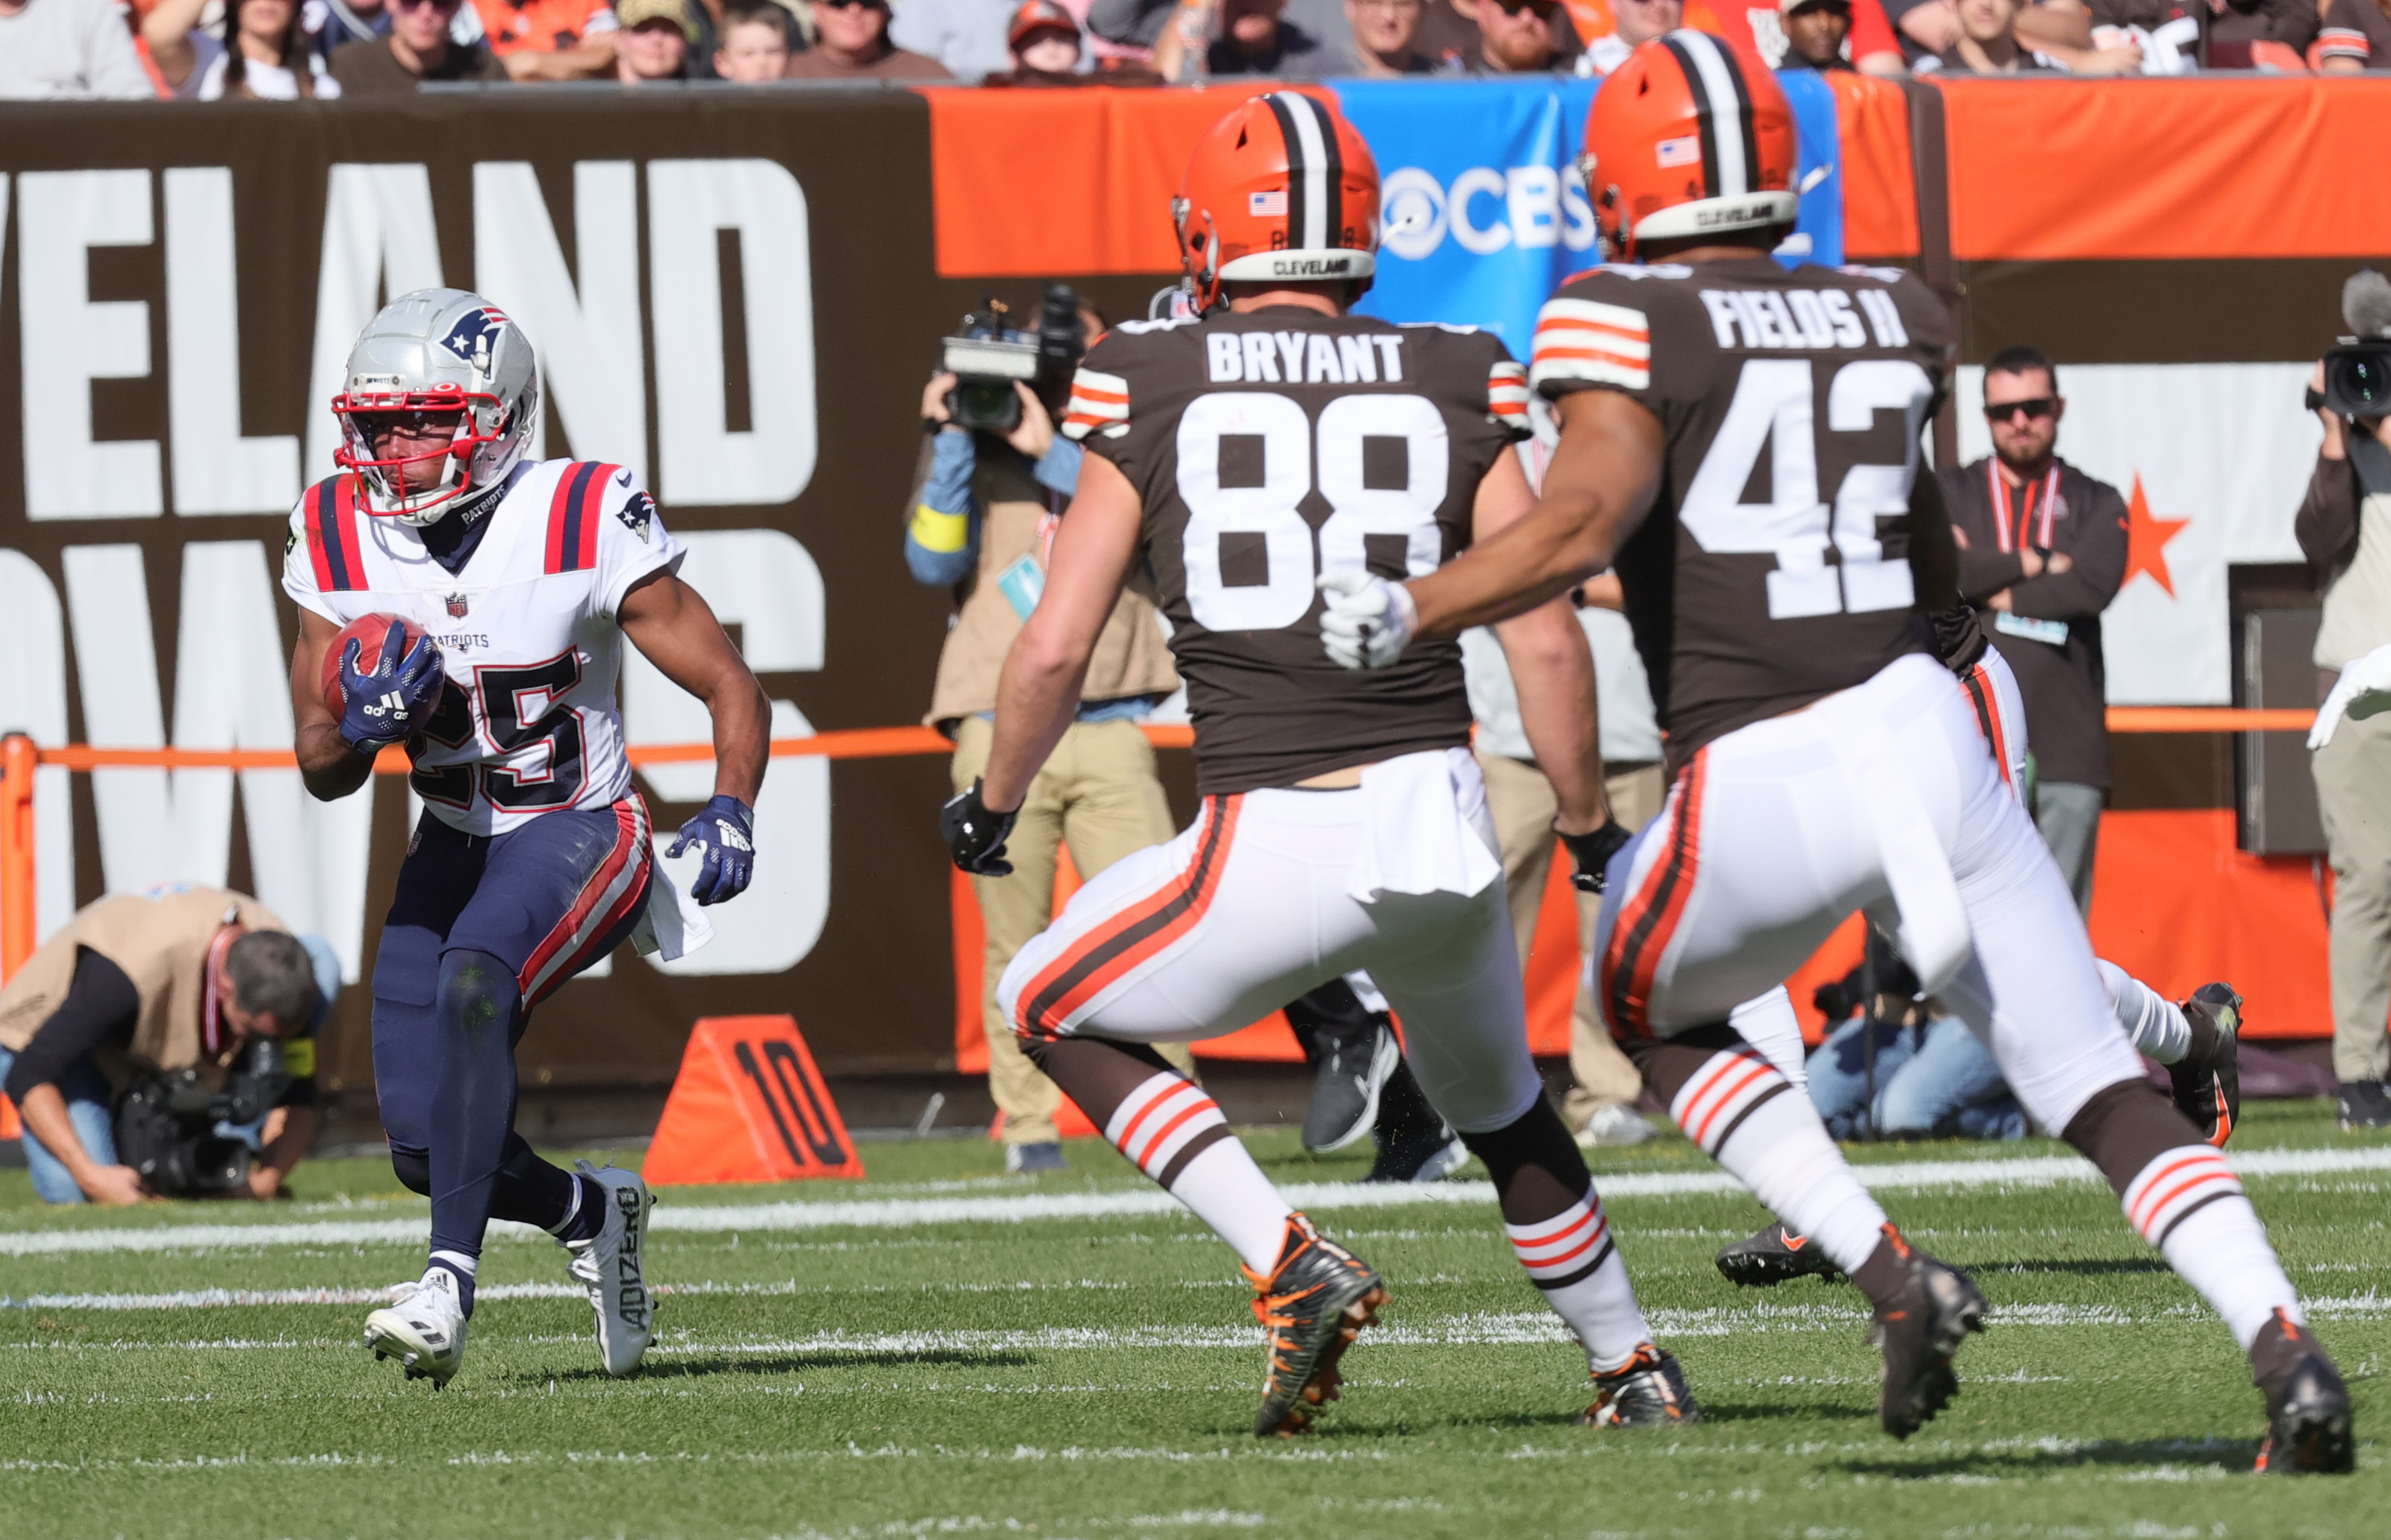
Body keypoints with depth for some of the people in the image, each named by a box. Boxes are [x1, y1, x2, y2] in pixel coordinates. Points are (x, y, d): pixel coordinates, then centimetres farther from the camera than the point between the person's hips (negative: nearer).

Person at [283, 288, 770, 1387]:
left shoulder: (581, 526, -17)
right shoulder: (344, 545, -4)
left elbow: (730, 689, -9)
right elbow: (322, 773, 3)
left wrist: (729, 818, -26)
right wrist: (361, 722, -21)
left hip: (578, 835, -5)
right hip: (452, 847, 5)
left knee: (471, 982, -36)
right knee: (427, 1148, -3)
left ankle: (451, 1283, -37)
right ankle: (590, 1214, 29)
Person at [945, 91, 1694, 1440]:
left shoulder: (1154, 389, 0)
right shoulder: (1453, 390, 5)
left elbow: (1054, 652, 0)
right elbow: (1545, 639, 1)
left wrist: (991, 806, 17)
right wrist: (1590, 827, 14)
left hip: (1280, 846, -4)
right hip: (1444, 817, 4)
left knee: (1051, 1009, 21)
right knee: (1499, 1103, 31)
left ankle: (1294, 1266, 4)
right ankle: (1634, 1369, 35)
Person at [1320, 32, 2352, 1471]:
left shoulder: (1628, 323, -3)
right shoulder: (1885, 320, 13)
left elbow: (1587, 517, -19)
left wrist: (1410, 614, -18)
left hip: (1763, 787, -4)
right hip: (1922, 726, 4)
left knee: (1658, 1013, 25)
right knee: (2098, 1083, 8)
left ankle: (1895, 1276, 6)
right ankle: (2286, 1343, -11)